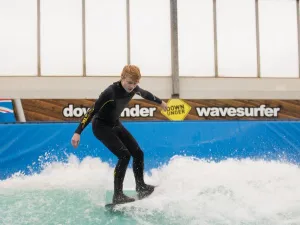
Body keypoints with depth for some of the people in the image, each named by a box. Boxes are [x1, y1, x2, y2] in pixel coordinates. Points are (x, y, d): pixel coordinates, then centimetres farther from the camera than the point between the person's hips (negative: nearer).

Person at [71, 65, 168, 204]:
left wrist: (160, 102, 33)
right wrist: (78, 132, -37)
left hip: (115, 124, 8)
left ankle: (141, 188, 17)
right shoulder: (110, 92, -31)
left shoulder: (133, 88, -8)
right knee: (124, 155, -21)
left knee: (138, 153, 3)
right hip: (101, 126, -8)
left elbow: (145, 94, 16)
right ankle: (117, 196, -14)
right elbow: (92, 111, -31)